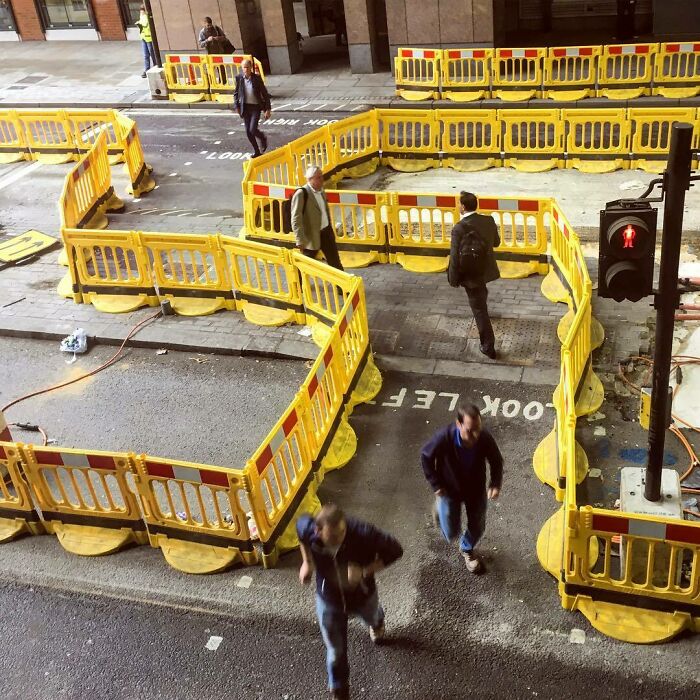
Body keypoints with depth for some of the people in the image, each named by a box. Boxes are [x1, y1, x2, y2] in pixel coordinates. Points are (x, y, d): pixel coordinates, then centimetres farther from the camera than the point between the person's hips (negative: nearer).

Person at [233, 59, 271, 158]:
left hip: (256, 107, -3)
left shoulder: (257, 78, -9)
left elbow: (265, 94, -5)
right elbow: (236, 93, 9)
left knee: (253, 130, -14)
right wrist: (236, 106, 1)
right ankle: (257, 151, 22)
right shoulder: (239, 78, -2)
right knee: (248, 132, 5)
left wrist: (267, 109, -7)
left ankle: (263, 138, 21)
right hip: (245, 107, 3)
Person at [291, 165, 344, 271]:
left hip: (326, 232, 7)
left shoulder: (321, 191, 6)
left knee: (335, 263, 17)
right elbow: (296, 219, -24)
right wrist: (300, 241, -30)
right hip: (312, 236, -7)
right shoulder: (301, 194, -19)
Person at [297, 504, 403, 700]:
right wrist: (307, 562, -6)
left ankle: (376, 623, 76)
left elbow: (395, 550, -26)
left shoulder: (363, 534, -41)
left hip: (363, 595, 0)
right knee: (336, 653, 15)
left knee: (372, 617, 37)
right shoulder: (308, 528, -34)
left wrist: (365, 571, -37)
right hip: (329, 601, 0)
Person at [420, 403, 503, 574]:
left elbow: (496, 461, -9)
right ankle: (441, 509, 43)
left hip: (476, 489, 2)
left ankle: (467, 549, 54)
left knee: (477, 527, 19)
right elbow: (426, 456, -15)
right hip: (449, 490, -2)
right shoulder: (444, 437, -36)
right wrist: (435, 485, -12)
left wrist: (495, 484, -24)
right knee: (451, 534, 11)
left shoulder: (485, 438, -31)